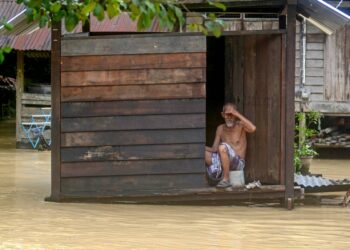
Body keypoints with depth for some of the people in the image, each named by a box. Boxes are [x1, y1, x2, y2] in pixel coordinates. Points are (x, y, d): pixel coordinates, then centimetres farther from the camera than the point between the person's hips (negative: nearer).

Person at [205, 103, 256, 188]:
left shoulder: (240, 125, -2)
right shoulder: (220, 129, 11)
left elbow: (253, 129, -25)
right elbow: (214, 149, 8)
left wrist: (238, 114, -20)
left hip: (238, 163, -5)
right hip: (222, 161, 5)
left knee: (223, 146, -33)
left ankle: (226, 180, -26)